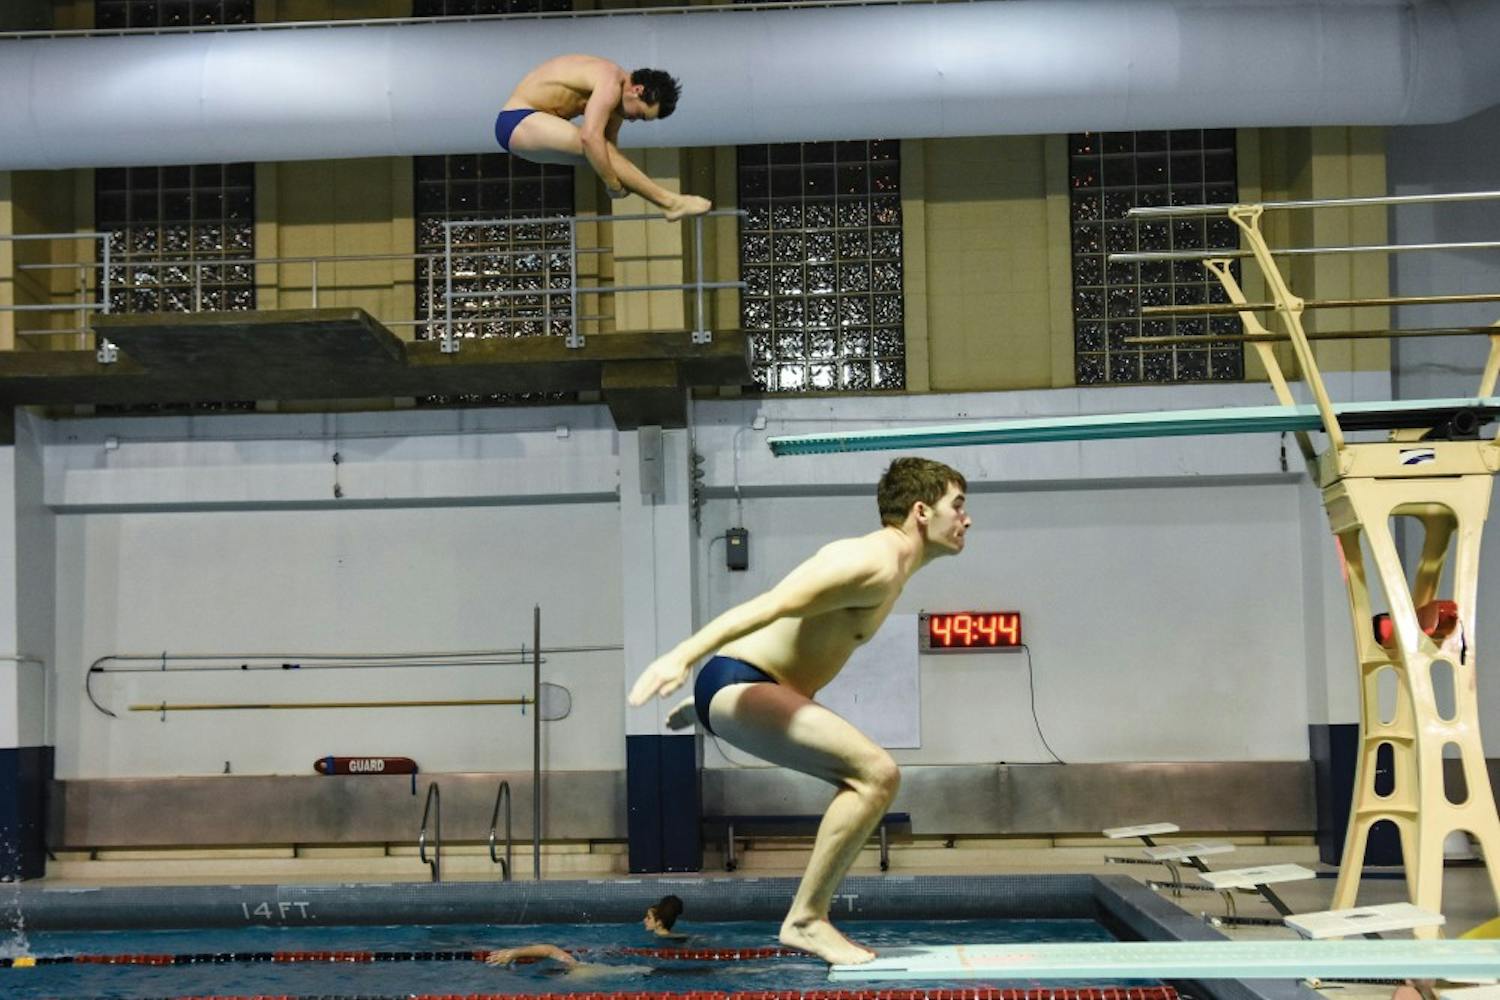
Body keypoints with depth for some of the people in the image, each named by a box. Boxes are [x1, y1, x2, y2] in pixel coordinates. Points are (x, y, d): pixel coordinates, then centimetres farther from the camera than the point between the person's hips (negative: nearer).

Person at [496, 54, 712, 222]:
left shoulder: (616, 93, 9)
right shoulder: (610, 84, -24)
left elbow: (608, 143, 13)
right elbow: (590, 137, -35)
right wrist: (614, 185, -29)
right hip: (517, 122, -11)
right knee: (595, 146, -25)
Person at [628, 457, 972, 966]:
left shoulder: (892, 567, 17)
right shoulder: (872, 564, -17)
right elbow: (768, 606, -29)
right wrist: (681, 657, -39)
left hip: (762, 689, 11)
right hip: (739, 686, -11)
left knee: (872, 779, 22)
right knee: (877, 772, -21)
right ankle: (805, 918, -16)